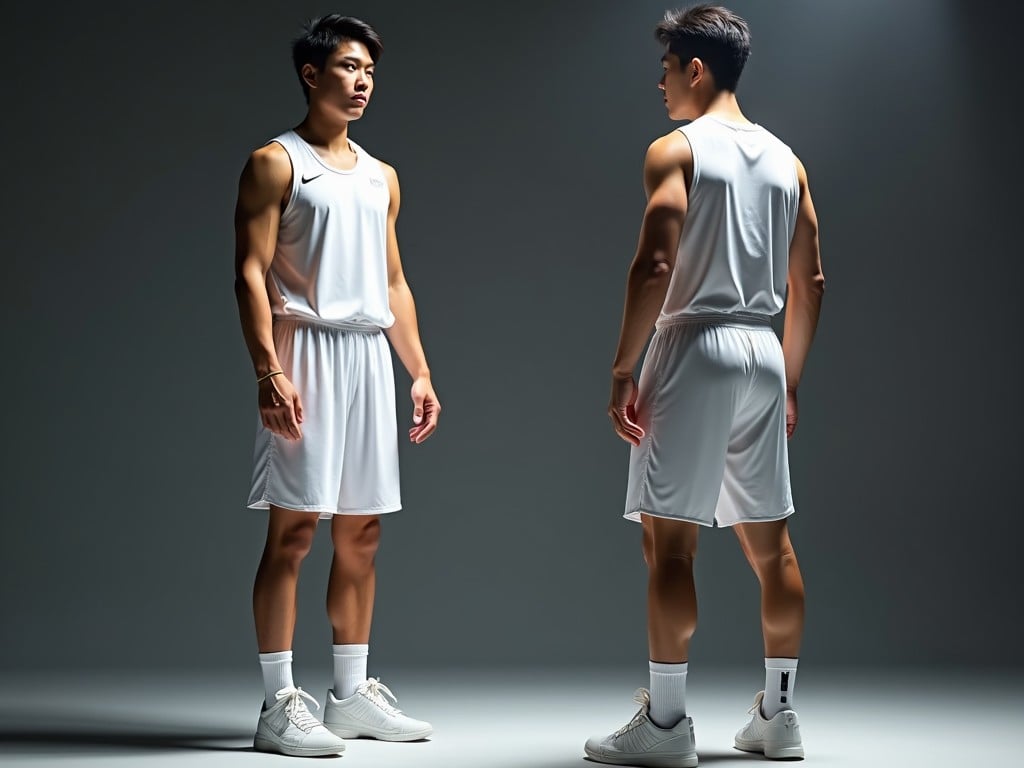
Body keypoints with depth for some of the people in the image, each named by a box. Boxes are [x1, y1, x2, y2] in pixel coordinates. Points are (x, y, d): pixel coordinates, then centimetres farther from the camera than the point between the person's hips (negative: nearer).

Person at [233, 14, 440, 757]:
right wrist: (268, 370, -20)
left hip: (369, 358, 7)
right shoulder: (276, 163, 0)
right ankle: (280, 704, -4)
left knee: (362, 533, 7)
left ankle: (353, 695, 15)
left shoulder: (381, 177, 19)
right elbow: (251, 273, -9)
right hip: (307, 358, -6)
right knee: (293, 529, -8)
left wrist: (420, 372, 13)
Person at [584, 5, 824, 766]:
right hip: (763, 354, 7)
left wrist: (623, 370, -12)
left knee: (670, 539, -3)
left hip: (695, 347, -7)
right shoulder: (785, 158, 14)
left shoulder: (677, 149, -5)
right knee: (770, 540, 12)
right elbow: (810, 282, 14)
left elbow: (655, 266, -17)